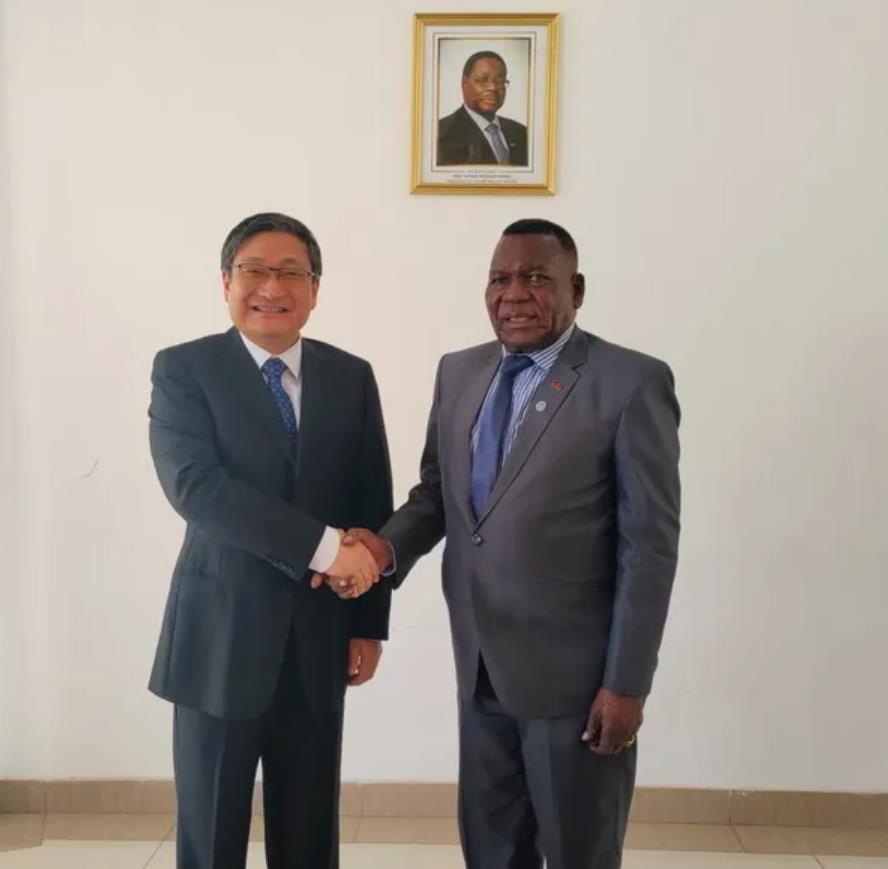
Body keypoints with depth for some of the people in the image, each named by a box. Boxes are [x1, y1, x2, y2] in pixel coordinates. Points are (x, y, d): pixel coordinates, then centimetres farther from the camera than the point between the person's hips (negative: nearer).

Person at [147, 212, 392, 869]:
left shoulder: (352, 377, 5)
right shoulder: (183, 369, -4)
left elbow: (374, 508, 6)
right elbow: (194, 484, -19)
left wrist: (369, 624, 3)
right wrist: (321, 545, -24)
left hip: (320, 638, 3)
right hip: (221, 635, -2)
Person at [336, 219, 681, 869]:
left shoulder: (632, 382, -12)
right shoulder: (458, 374, 5)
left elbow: (651, 543, -13)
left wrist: (626, 683, -13)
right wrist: (389, 545, -9)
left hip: (575, 672, -5)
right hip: (480, 667, 5)